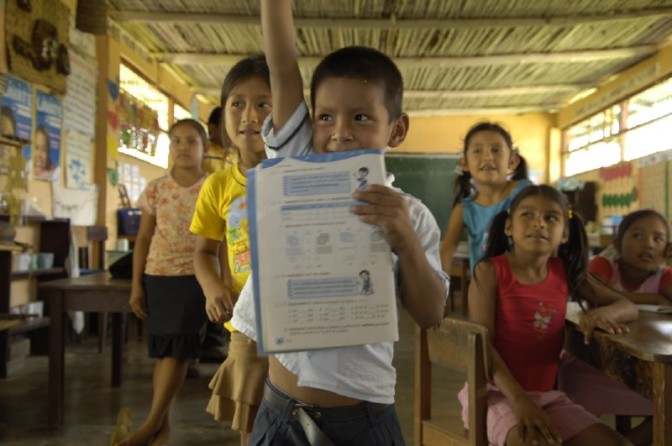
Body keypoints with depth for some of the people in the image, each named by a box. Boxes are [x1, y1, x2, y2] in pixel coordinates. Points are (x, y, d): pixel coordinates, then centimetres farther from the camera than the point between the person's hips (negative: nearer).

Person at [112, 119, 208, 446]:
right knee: (163, 349, 6)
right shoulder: (155, 189, 5)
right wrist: (136, 285, 3)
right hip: (157, 276, 3)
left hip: (194, 276, -2)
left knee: (177, 348, -8)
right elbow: (143, 239, 7)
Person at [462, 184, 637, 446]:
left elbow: (628, 307, 10)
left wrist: (601, 313, -14)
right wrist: (519, 400, -27)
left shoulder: (565, 273, 5)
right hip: (494, 392, -5)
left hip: (546, 395, 6)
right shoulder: (490, 271, -10)